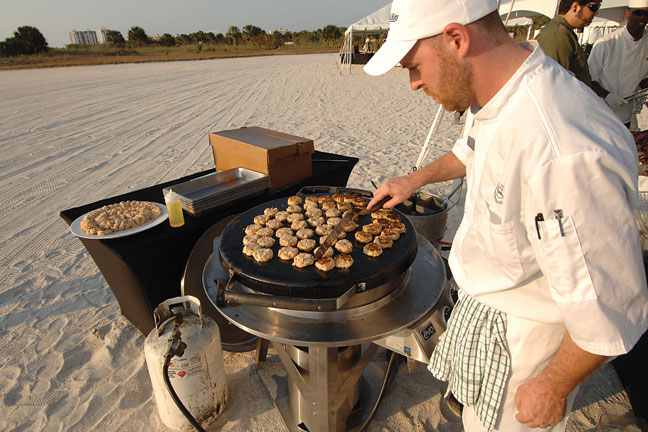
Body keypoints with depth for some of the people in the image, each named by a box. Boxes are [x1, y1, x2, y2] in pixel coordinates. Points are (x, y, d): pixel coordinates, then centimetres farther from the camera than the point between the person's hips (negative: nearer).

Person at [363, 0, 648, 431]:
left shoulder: (563, 156, -41)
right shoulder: (505, 92, -9)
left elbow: (606, 309, -32)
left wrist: (552, 388, -16)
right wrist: (416, 179, 19)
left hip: (529, 332, -7)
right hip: (488, 299, 7)